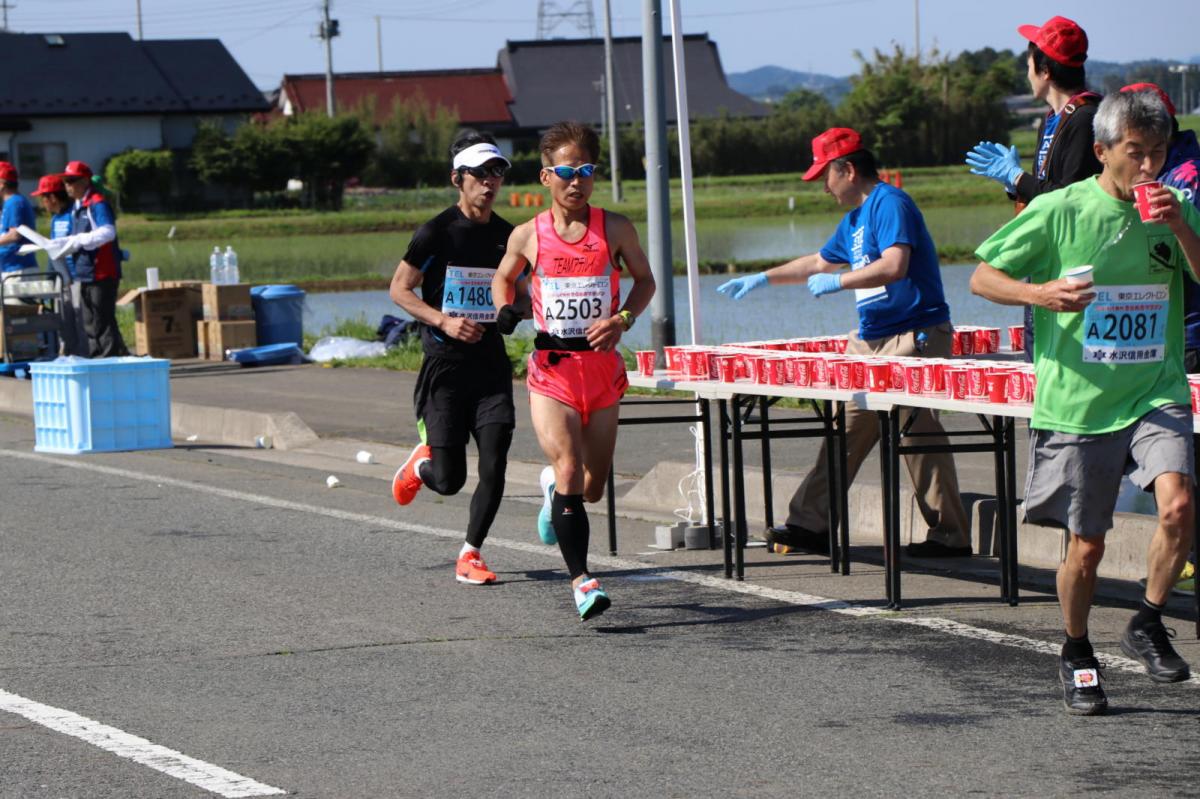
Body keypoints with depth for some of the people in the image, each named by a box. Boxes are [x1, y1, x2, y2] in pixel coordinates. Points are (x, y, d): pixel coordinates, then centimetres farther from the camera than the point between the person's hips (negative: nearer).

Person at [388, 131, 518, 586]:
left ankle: (470, 555, 5)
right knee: (449, 480, -3)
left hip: (492, 364, 4)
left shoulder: (507, 236, 8)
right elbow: (399, 289, -2)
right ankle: (421, 463, 32)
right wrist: (443, 321, -15)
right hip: (445, 366, -4)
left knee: (494, 467, -9)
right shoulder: (437, 233, -6)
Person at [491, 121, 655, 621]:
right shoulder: (528, 236, 1)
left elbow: (644, 280, 13)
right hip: (551, 367, -2)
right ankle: (581, 580, -17)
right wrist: (506, 311, -2)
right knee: (570, 468, -19)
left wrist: (621, 320, -6)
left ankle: (553, 489, 46)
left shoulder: (614, 229, 1)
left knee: (592, 487, 9)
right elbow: (503, 278, 19)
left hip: (602, 367, 2)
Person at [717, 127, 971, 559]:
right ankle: (811, 522, 14)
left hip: (912, 337, -10)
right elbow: (820, 263, 37)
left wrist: (837, 282, -16)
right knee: (845, 430, 9)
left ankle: (950, 535, -6)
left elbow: (894, 266, -26)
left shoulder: (889, 203, -12)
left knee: (919, 434, -10)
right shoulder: (854, 219, 20)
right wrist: (762, 279, 42)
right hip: (870, 340, 10)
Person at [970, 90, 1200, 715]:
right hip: (1076, 400, -2)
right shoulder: (1061, 210, -5)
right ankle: (1076, 654, 30)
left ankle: (1147, 625, 1)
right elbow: (983, 277, 0)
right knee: (1086, 545, 4)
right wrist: (1041, 294, -17)